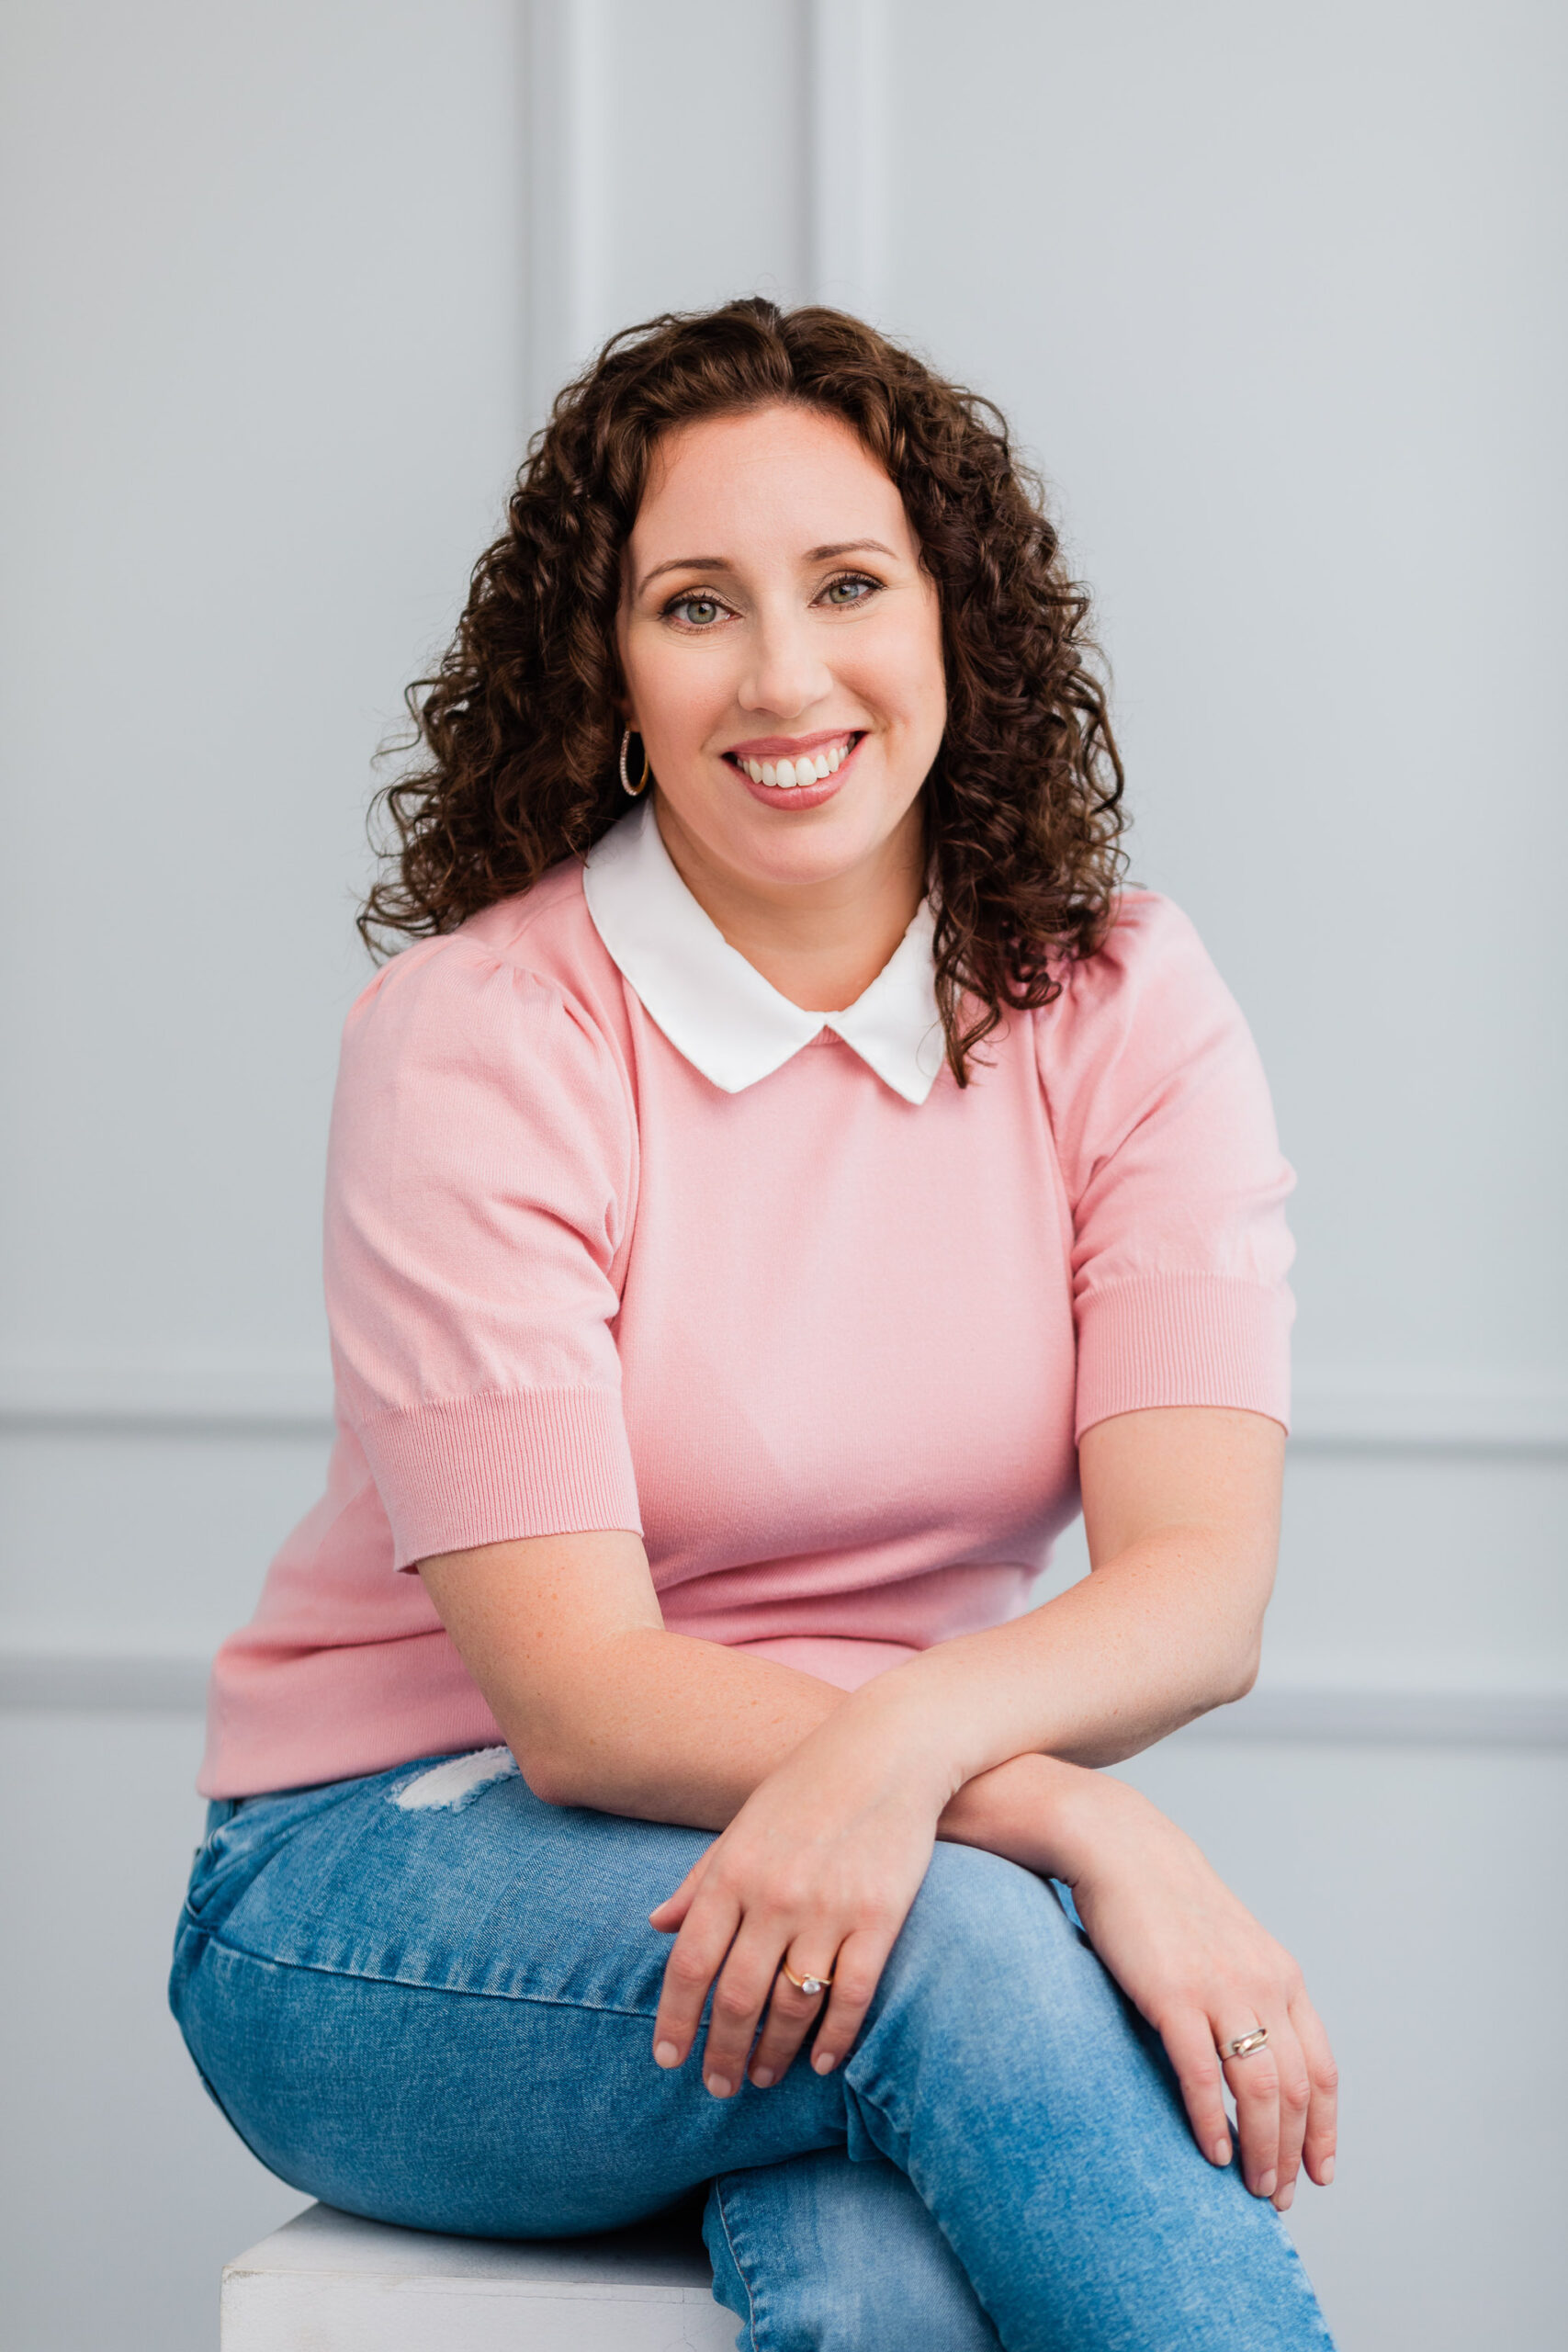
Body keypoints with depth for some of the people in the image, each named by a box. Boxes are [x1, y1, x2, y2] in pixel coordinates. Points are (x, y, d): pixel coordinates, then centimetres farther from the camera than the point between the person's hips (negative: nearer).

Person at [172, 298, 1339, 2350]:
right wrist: (1088, 1831, -30)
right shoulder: (476, 1040, -12)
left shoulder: (1120, 1007, -1)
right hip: (391, 1870, -2)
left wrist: (901, 1744, -33)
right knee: (962, 1941, -33)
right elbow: (580, 1698, -18)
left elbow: (1202, 1585, -11)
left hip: (921, 1846, 2)